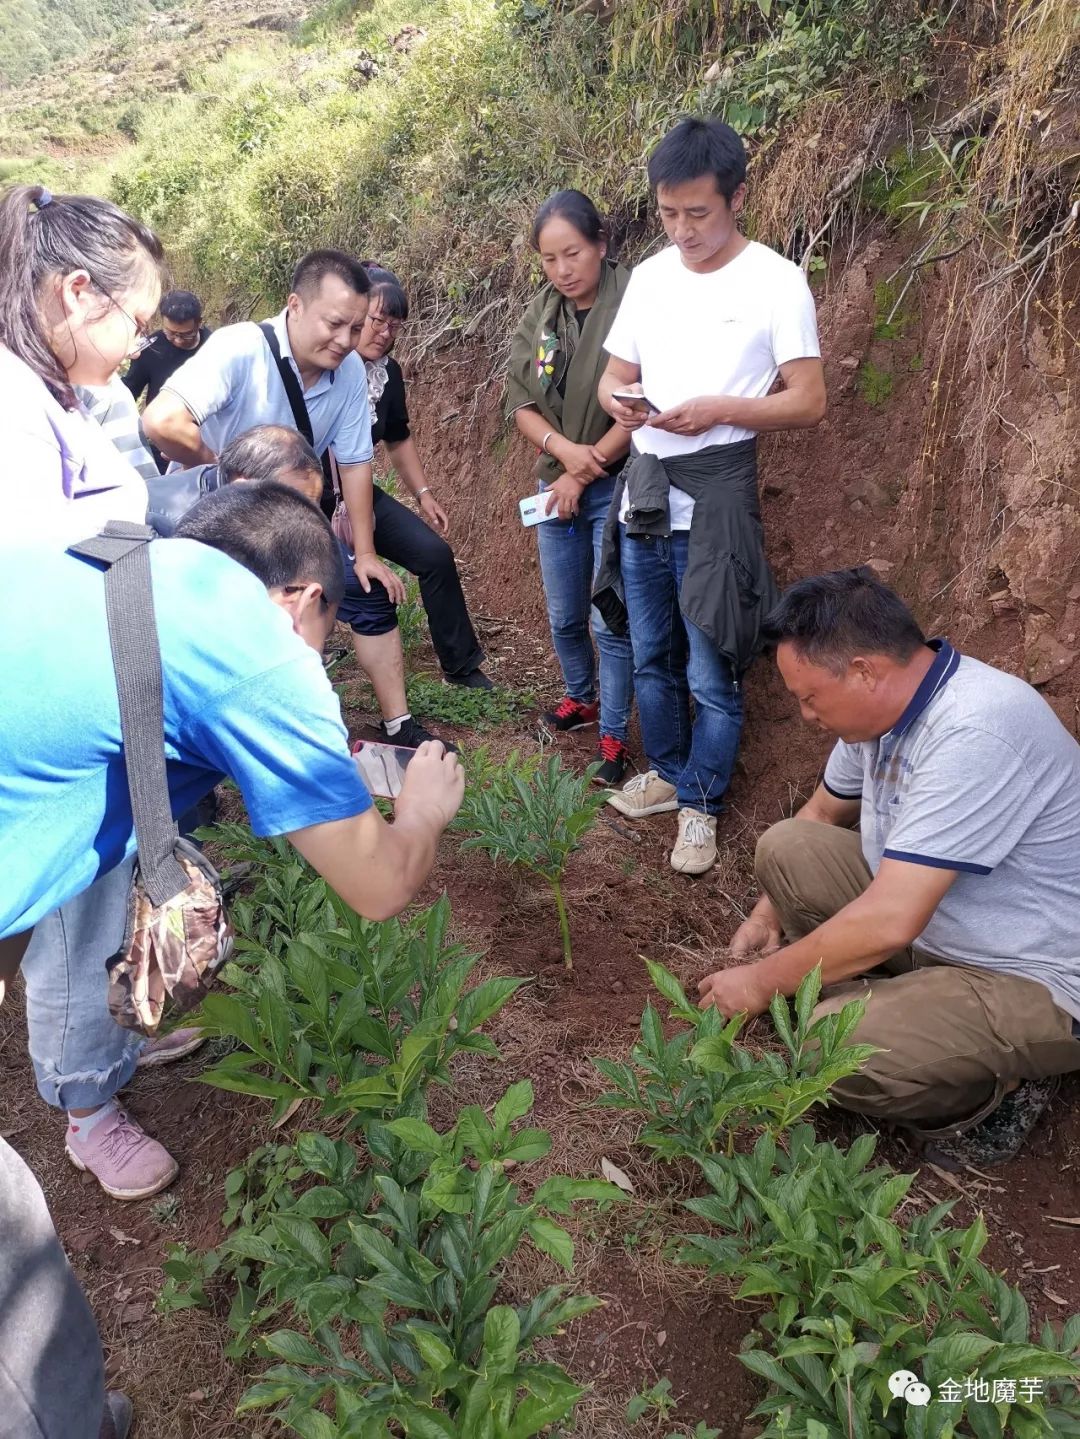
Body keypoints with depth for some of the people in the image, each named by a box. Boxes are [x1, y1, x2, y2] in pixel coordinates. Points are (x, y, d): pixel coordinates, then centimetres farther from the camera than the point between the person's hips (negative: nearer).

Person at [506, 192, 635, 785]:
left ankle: (613, 736, 11)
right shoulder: (539, 315, 5)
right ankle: (580, 698, 38)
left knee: (611, 622, -3)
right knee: (564, 617, 15)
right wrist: (563, 448, -15)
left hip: (615, 489, -5)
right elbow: (518, 401, 4)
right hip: (557, 486, 6)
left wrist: (584, 476, -13)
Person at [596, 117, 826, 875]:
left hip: (717, 493, -6)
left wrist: (718, 409, -22)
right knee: (651, 658, 16)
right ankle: (670, 772, 36)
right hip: (644, 487, 6)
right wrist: (620, 402, -9)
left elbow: (809, 402, -9)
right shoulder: (649, 277, 9)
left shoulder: (776, 281, -7)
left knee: (711, 673, 1)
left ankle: (702, 804, 19)